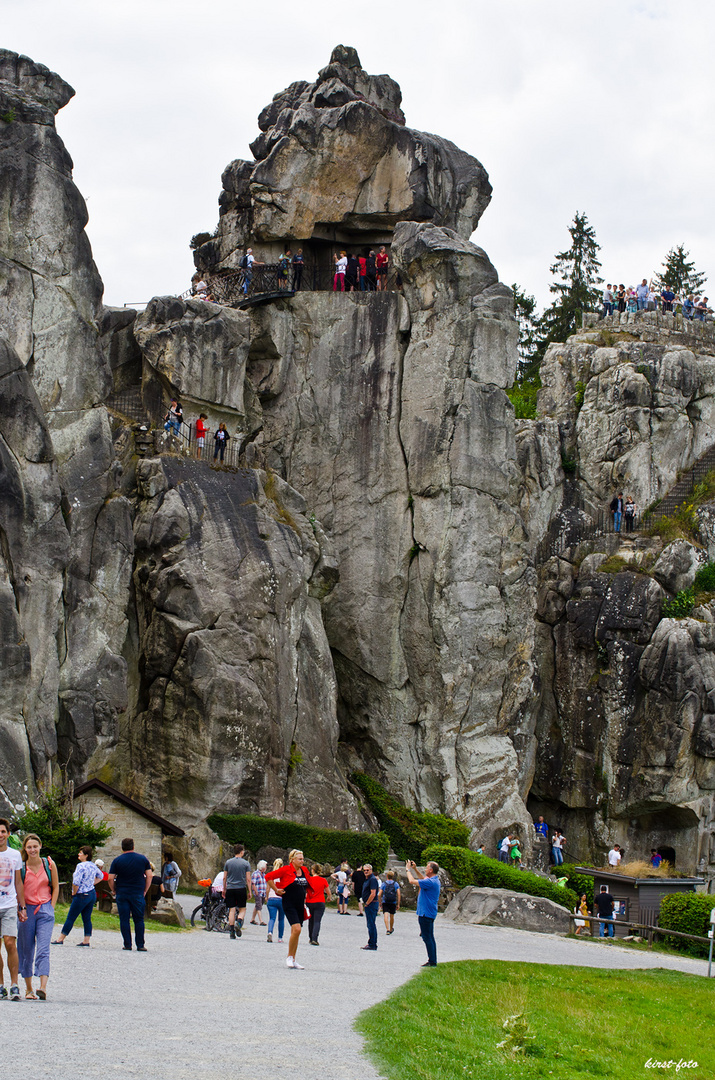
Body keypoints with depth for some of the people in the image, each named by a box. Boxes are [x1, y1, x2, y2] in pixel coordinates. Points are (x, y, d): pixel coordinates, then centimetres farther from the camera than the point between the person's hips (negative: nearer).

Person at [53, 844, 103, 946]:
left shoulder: (81, 866, -19)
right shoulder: (93, 865, 6)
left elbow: (76, 882, -25)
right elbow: (100, 876, 24)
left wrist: (74, 893, -10)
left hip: (82, 896, -8)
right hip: (92, 894, 8)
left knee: (70, 918, 2)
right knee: (87, 919, 10)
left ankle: (60, 939, 10)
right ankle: (86, 941, 8)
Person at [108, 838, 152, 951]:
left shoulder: (117, 861, -1)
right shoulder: (143, 859, 4)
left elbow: (111, 879, -4)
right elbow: (149, 876, 2)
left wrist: (114, 891, 11)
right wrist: (145, 891, 11)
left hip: (122, 894, -1)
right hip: (138, 894, 1)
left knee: (124, 920, 4)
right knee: (139, 920, 6)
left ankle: (127, 945, 2)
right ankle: (140, 945, 4)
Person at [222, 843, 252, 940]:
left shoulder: (228, 862, 5)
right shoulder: (246, 863, 0)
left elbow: (224, 878, 7)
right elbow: (248, 879, -2)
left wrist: (224, 890, 16)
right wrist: (250, 891, 3)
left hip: (230, 888, 2)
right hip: (241, 888, -2)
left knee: (232, 910, 3)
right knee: (242, 909, 9)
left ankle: (232, 932, -2)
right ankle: (239, 924, -17)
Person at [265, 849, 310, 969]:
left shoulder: (304, 870, 9)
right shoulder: (286, 870, -10)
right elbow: (268, 877, -8)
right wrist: (276, 890, -5)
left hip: (300, 905, 6)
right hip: (289, 904, -6)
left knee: (296, 932, 8)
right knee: (296, 929, -19)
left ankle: (293, 960, 16)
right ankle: (289, 957, -6)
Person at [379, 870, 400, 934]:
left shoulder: (383, 884, 3)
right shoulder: (396, 884, 5)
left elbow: (379, 895, -2)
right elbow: (398, 894, -3)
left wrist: (380, 902, 10)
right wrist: (398, 904, 0)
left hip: (385, 902, -2)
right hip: (393, 903, 2)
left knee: (386, 916, -9)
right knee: (392, 916, 17)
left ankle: (387, 929, -26)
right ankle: (391, 929, 35)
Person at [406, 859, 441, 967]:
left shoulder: (431, 882, -21)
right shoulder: (435, 881, 10)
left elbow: (412, 881, -19)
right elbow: (423, 879, 32)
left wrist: (408, 869, -4)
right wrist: (415, 869, 26)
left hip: (426, 913, -10)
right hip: (430, 913, 10)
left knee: (427, 938, -6)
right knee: (429, 937, 14)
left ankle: (432, 961, -5)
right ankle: (433, 961, 18)